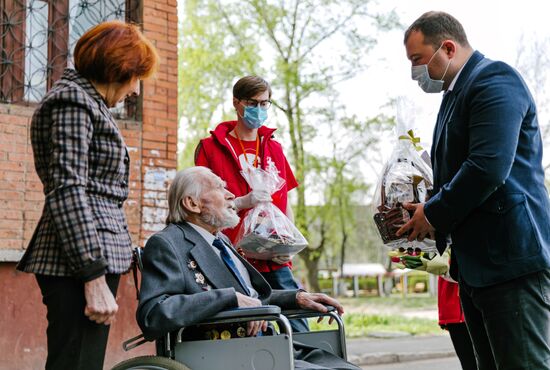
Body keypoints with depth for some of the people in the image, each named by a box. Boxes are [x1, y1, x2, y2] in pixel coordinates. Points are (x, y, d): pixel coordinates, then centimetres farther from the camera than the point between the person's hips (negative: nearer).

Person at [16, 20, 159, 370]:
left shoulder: (87, 101, 22)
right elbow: (67, 190, -17)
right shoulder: (73, 100, -8)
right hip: (79, 262, -10)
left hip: (98, 254, 10)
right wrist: (94, 277, -21)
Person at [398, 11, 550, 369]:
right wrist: (428, 213, 8)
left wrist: (434, 213, -11)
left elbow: (489, 167, -22)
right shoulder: (457, 92, 20)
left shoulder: (495, 79, -10)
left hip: (512, 259, -10)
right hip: (476, 263, 10)